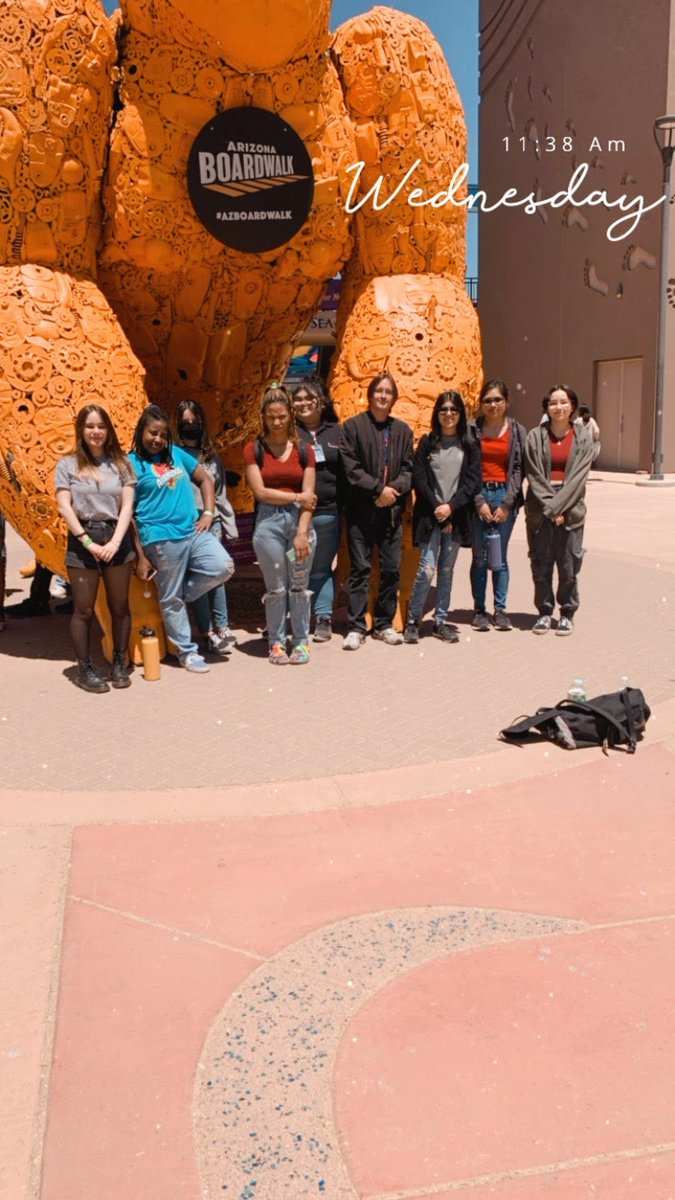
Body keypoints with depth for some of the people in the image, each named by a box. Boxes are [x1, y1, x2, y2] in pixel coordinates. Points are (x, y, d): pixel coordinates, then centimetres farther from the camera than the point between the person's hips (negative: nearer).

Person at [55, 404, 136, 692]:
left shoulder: (120, 463, 8)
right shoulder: (68, 464, 4)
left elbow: (127, 506, 1)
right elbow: (64, 507, -4)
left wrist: (115, 541, -12)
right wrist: (88, 541, -13)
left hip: (117, 539, 2)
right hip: (82, 540, -2)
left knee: (119, 606, 6)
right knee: (83, 609, 2)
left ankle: (119, 663, 19)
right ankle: (84, 669, 12)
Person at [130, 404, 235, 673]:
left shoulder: (176, 453, 13)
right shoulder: (132, 463, -3)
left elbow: (205, 480, 21)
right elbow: (127, 513, -5)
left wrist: (208, 513, 4)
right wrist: (140, 556, -8)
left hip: (193, 531, 6)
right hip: (161, 539, -6)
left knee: (223, 567, -10)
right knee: (171, 599, 1)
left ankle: (177, 594, 12)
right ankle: (187, 651, 17)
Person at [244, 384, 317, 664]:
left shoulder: (303, 450, 5)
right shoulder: (254, 450, 2)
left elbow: (309, 497, -1)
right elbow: (261, 492, -6)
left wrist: (302, 532, -10)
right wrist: (296, 497, -4)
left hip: (299, 520, 1)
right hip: (269, 522, -1)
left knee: (299, 586, 5)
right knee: (276, 588, 4)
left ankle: (301, 641, 18)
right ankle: (277, 642, 17)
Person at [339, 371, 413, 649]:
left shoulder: (403, 430, 12)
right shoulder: (353, 426, 0)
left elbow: (408, 469, 9)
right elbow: (350, 467, -7)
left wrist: (395, 489, -10)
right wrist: (378, 489, -13)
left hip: (391, 510, 4)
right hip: (361, 509, -3)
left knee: (392, 569, 5)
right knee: (360, 568, -2)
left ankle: (384, 624, 17)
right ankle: (356, 626, 4)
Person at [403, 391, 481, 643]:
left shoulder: (469, 445, 8)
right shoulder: (427, 442, 5)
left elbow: (473, 480, 1)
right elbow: (418, 479, -1)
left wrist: (451, 506, -10)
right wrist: (436, 508, -8)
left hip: (456, 516, 2)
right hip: (430, 515, -2)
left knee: (446, 570, 7)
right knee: (427, 569, -10)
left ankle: (441, 621, 16)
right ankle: (412, 620, 3)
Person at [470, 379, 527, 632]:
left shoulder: (517, 431, 4)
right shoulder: (473, 429, 0)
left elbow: (519, 469, 1)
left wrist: (507, 504, -6)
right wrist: (479, 501, -9)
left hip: (505, 496, 1)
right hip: (478, 496, -1)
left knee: (500, 556, 5)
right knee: (479, 557, 3)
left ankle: (500, 610, 13)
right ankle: (479, 610, 10)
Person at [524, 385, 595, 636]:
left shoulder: (583, 438, 4)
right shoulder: (535, 436, 3)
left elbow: (578, 477, -4)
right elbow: (534, 476, -2)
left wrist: (557, 506, -11)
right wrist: (549, 507, -10)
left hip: (570, 510, 0)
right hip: (540, 510, 0)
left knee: (569, 566, 1)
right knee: (541, 565, 4)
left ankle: (567, 614, 15)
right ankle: (544, 612, 17)